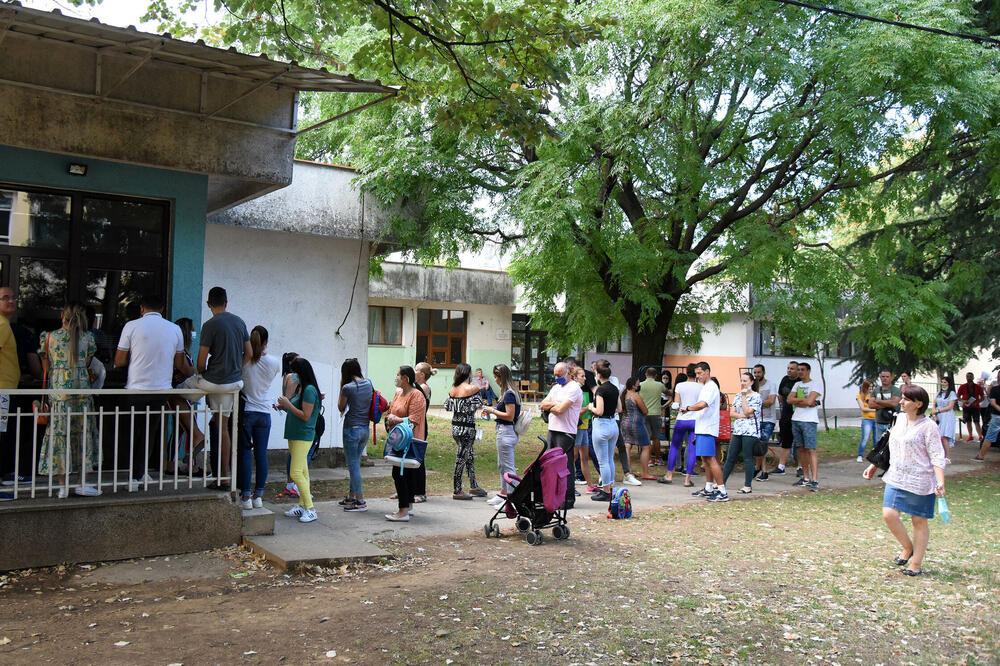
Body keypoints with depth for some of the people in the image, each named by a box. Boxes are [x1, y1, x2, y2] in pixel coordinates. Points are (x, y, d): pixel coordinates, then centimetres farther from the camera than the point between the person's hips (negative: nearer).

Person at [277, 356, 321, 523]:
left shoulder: (310, 390, -16)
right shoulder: (301, 389, 14)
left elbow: (305, 416, -19)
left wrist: (288, 404, -15)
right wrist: (283, 407, 7)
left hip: (303, 437, -10)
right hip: (295, 436, 10)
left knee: (296, 473, -13)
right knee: (302, 472, 13)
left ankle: (310, 509, -10)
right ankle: (302, 506, 18)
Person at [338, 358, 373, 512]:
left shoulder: (348, 387, -14)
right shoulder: (369, 383, 4)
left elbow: (341, 407, 0)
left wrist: (341, 387, 4)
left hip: (352, 428, -7)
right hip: (365, 428, 7)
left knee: (353, 465, 0)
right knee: (355, 463, 18)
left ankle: (361, 502, 2)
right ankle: (351, 497, 28)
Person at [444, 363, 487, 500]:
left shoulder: (452, 389, 4)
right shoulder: (473, 388, -15)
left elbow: (447, 406, 8)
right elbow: (477, 406, -15)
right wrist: (478, 391, 1)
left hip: (455, 426, 7)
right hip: (467, 428, -7)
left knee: (470, 455, 20)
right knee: (461, 458, 0)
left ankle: (474, 487, 29)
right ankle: (457, 492, 8)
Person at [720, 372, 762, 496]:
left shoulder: (756, 396, -5)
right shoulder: (738, 396, 15)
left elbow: (747, 412, -15)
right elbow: (733, 413, 9)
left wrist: (744, 396, -11)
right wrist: (743, 416, -8)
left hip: (750, 431, -6)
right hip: (737, 431, 7)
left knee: (748, 458, -1)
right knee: (730, 458, 9)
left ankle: (748, 486, 6)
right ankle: (722, 482, 14)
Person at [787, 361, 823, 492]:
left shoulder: (816, 384, -2)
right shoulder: (797, 384, 18)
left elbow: (809, 401, -15)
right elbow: (790, 399, 4)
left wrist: (797, 401, -2)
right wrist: (804, 400, -6)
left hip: (809, 421, -7)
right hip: (796, 420, 7)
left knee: (811, 449, -11)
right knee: (801, 449, 8)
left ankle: (815, 480, -13)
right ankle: (806, 478, 15)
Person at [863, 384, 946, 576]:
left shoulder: (928, 426, -11)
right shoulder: (900, 420, 9)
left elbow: (937, 457, -12)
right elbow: (889, 447, 21)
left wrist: (940, 482, -22)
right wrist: (874, 466, 23)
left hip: (920, 481, -6)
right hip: (896, 478, 6)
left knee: (919, 521, 5)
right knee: (889, 514, -6)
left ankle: (916, 564, 17)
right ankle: (907, 548, 20)